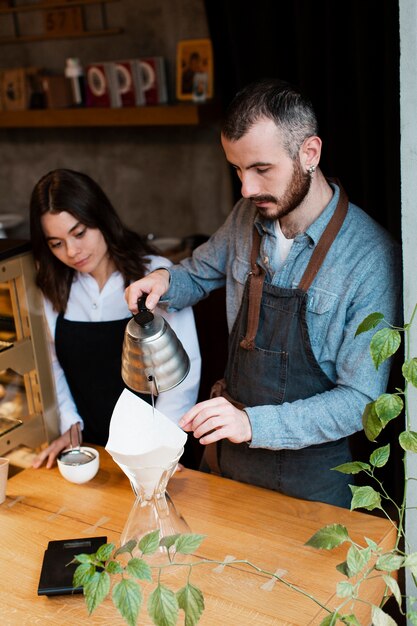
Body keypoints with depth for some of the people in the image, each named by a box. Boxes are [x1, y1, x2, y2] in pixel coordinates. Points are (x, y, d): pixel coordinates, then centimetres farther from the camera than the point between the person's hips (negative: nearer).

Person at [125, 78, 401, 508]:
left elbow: (361, 400, -22)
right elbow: (201, 273, 15)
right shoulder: (247, 218, -5)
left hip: (309, 472, -5)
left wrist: (254, 424, -32)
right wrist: (166, 281, -8)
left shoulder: (371, 256, -23)